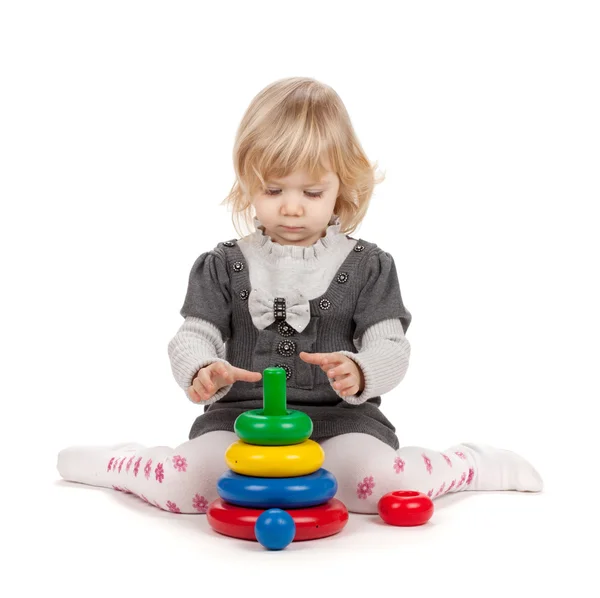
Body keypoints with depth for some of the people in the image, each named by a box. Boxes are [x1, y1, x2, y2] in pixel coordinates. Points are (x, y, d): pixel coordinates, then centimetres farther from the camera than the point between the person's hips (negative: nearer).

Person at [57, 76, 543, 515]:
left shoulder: (367, 266, 4)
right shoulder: (223, 266, 8)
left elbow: (391, 349, -2)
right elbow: (193, 338, 2)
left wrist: (358, 372, -27)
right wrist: (202, 372, -24)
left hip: (339, 419, 0)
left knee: (378, 484, -27)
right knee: (189, 484, -24)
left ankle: (476, 464, 2)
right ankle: (111, 463, 8)